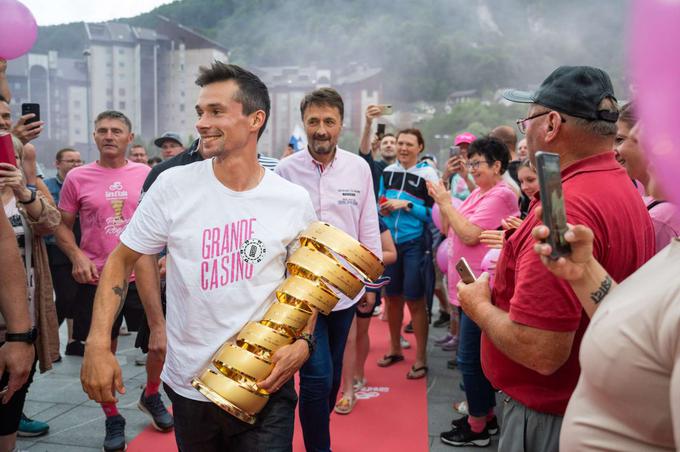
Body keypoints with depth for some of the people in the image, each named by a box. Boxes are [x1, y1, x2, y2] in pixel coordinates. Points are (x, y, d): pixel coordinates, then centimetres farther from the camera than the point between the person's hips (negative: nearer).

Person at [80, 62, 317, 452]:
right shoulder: (173, 186, -8)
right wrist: (99, 344, -9)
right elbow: (122, 261, 0)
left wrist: (302, 341, -10)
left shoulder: (294, 201, -5)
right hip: (189, 386, 1)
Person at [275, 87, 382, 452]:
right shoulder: (286, 170, -6)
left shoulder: (359, 168, 0)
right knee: (318, 376, -8)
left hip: (346, 288, 3)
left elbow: (368, 228, 6)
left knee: (332, 374, 16)